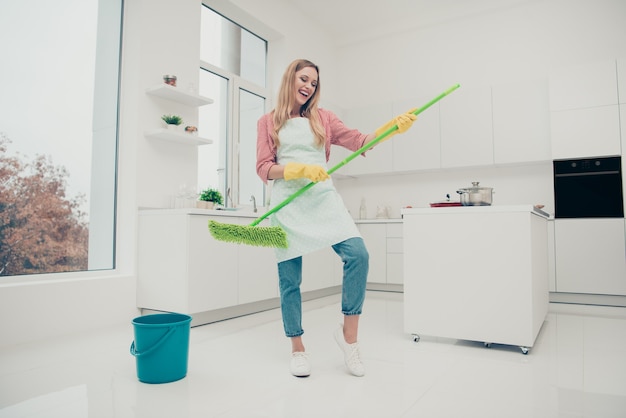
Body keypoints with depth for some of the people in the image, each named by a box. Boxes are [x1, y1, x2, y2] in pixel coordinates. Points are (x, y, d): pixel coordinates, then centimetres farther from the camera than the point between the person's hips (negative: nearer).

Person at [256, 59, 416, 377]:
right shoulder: (268, 122, 12)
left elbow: (359, 141, 8)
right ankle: (297, 349, 18)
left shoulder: (323, 118, 17)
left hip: (322, 198, 2)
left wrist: (394, 126, -8)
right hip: (287, 203, -1)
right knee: (289, 278, 0)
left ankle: (348, 333, -1)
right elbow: (264, 169, 3)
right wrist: (300, 169, -13)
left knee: (358, 254, -18)